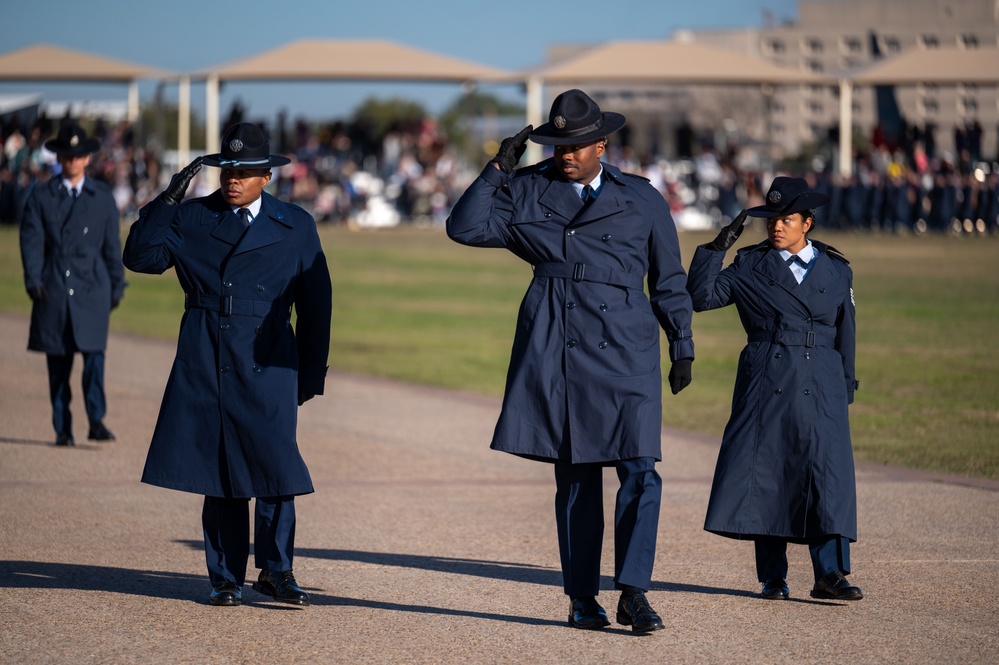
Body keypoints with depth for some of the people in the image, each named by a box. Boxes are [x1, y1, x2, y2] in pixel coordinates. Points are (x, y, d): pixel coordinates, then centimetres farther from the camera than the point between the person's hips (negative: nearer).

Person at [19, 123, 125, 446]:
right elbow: (31, 239, 3)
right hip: (53, 289, 0)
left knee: (94, 355, -13)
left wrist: (117, 286, 11)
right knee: (58, 362, 3)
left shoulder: (102, 197, 10)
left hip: (92, 288, 0)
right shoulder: (41, 196, 7)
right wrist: (33, 279, -9)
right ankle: (62, 429, 8)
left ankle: (96, 422, -13)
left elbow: (112, 244, 13)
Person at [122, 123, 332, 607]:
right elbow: (140, 257, 1)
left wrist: (312, 376, 8)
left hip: (267, 367, -1)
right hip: (205, 368, 1)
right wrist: (169, 198, -6)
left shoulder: (296, 227, 9)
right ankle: (226, 578, 8)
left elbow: (315, 304, 11)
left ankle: (276, 571, 4)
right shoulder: (190, 219, 10)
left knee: (275, 471, -10)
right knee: (219, 477, 1)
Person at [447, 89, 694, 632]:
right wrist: (499, 168, -3)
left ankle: (633, 594, -8)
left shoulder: (642, 200, 10)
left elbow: (669, 282, 15)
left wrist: (682, 349, 13)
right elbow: (464, 228, 2)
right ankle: (582, 600, 11)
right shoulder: (527, 192, 11)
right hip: (554, 350, 1)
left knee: (639, 472, -12)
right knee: (575, 479, 4)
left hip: (625, 350, 0)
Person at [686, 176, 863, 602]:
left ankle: (830, 574, -7)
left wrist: (845, 390, 14)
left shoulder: (836, 270, 12)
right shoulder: (751, 266, 8)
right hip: (765, 387, -1)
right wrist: (717, 247, -7)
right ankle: (772, 578, 6)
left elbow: (845, 334, 17)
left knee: (828, 475, -9)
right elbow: (702, 296, 0)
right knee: (765, 477, -1)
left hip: (820, 390, 1)